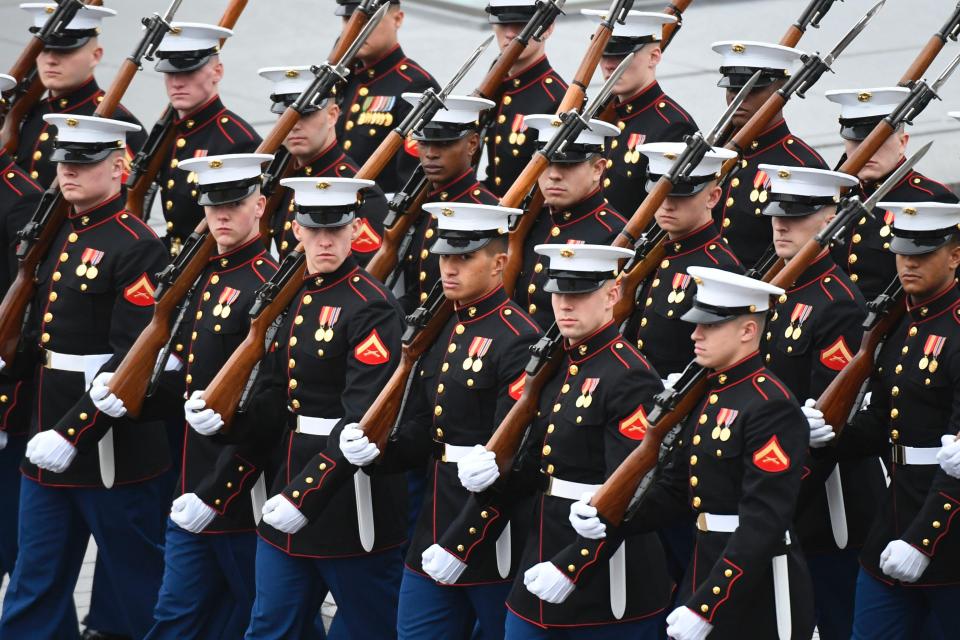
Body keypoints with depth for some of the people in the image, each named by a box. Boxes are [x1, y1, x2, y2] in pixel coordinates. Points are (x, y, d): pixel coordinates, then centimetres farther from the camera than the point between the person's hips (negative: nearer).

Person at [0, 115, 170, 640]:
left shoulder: (136, 247, -14)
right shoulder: (57, 238, 12)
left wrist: (71, 433, -23)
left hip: (112, 447, -8)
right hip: (48, 442, 8)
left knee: (138, 586, 5)